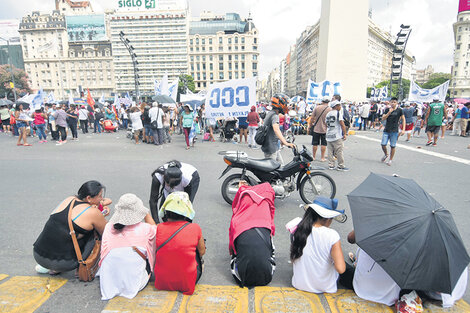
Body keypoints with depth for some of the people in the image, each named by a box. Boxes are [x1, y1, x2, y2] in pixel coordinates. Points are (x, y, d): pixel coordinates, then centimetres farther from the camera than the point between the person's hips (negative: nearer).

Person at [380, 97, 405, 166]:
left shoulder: (399, 110, 0)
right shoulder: (387, 109, 5)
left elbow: (403, 119, 3)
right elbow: (383, 118, -2)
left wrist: (403, 129, -4)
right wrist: (389, 112, -15)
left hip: (394, 131, -2)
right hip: (386, 130, 2)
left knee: (393, 146, 1)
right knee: (383, 144, -2)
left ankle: (390, 160, 14)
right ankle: (386, 154, 27)